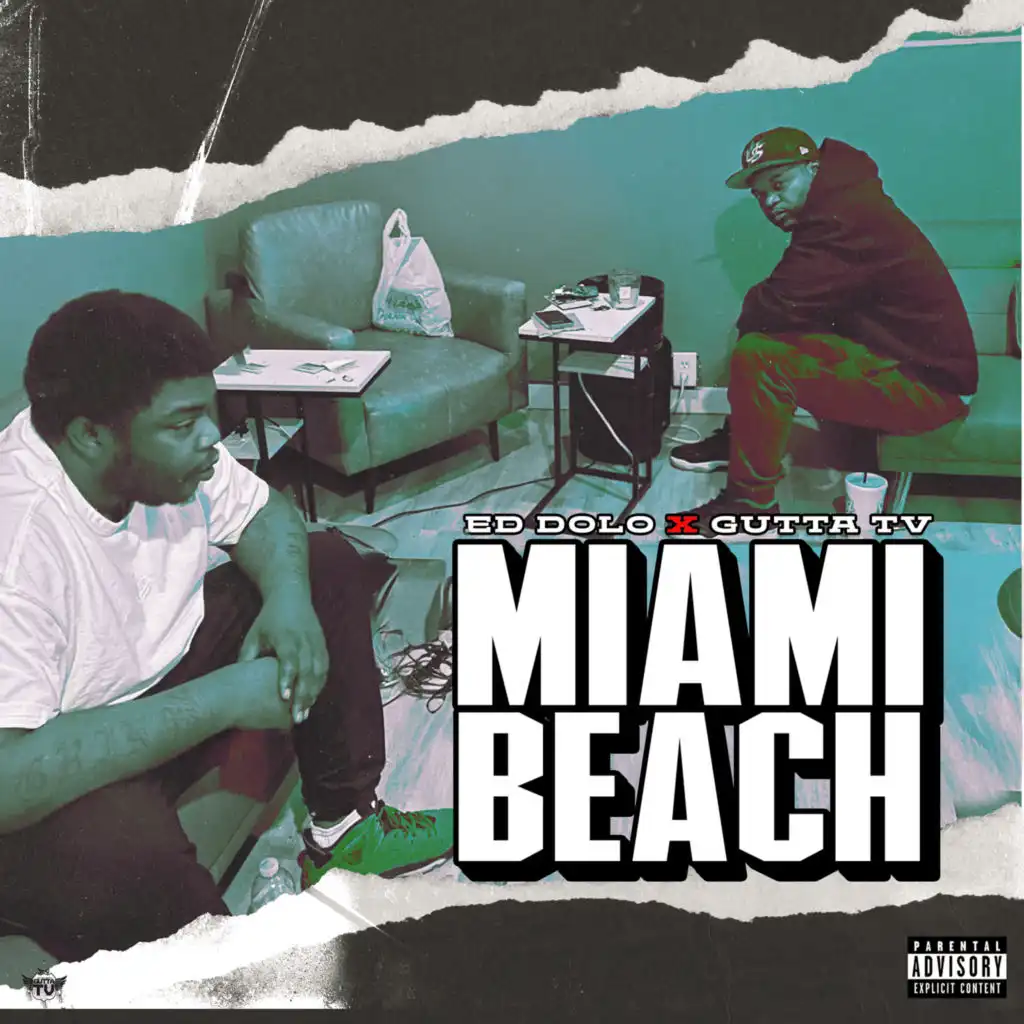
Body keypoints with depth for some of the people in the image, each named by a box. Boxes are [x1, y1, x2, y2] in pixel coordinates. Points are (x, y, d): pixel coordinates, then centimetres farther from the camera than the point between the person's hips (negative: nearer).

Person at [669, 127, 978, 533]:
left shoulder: (847, 216, -24)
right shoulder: (841, 206, 9)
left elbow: (778, 307, -25)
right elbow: (793, 304, 13)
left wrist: (750, 313, -4)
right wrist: (758, 312, -6)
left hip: (926, 382, -11)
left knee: (758, 357, -22)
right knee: (763, 333, 16)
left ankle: (750, 501, -9)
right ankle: (737, 438, 27)